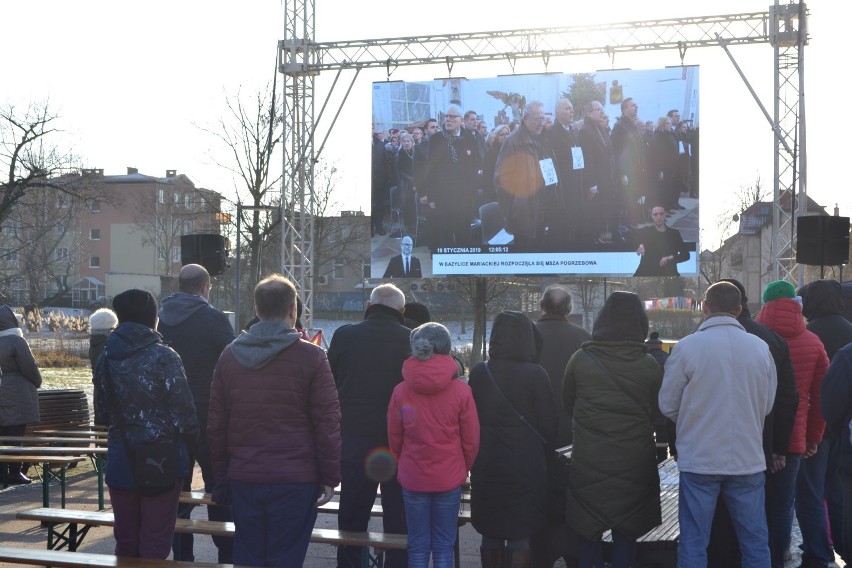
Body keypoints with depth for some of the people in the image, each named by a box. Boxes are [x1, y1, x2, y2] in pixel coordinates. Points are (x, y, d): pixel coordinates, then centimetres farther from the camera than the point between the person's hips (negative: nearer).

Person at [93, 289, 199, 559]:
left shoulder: (106, 358, 3)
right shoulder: (163, 357, -12)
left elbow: (102, 415, 11)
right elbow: (184, 415, -14)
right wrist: (190, 451, 3)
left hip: (120, 463, 5)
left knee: (125, 544, 15)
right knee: (155, 546, 3)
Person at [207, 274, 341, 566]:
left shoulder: (230, 356, 6)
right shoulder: (311, 356, -7)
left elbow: (216, 424, 9)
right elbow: (327, 424, -9)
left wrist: (222, 476, 16)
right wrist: (330, 477, -2)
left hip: (243, 478, 4)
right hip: (295, 481, -4)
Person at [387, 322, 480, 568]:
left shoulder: (401, 391, -6)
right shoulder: (461, 391, -9)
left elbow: (394, 438, 2)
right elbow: (471, 440, -3)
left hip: (412, 479, 1)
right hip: (450, 479, -1)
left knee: (418, 546, 10)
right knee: (444, 546, 9)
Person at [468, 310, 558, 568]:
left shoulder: (479, 372, -1)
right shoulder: (535, 374, -11)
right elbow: (548, 423, -6)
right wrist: (542, 454, 11)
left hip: (486, 463, 4)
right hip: (524, 463, -3)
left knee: (490, 532, 13)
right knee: (520, 534, 3)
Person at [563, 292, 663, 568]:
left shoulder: (580, 359, -7)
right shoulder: (649, 366, -8)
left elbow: (567, 403, 6)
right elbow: (658, 409, 5)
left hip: (588, 461, 0)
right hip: (634, 464, 0)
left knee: (588, 533, 10)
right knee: (625, 535, 10)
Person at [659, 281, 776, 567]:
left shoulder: (686, 347, -10)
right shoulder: (761, 348, -2)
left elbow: (667, 405, -4)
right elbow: (767, 405, 6)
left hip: (699, 459, -2)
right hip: (749, 458, 2)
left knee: (694, 544, 6)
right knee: (755, 542, 12)